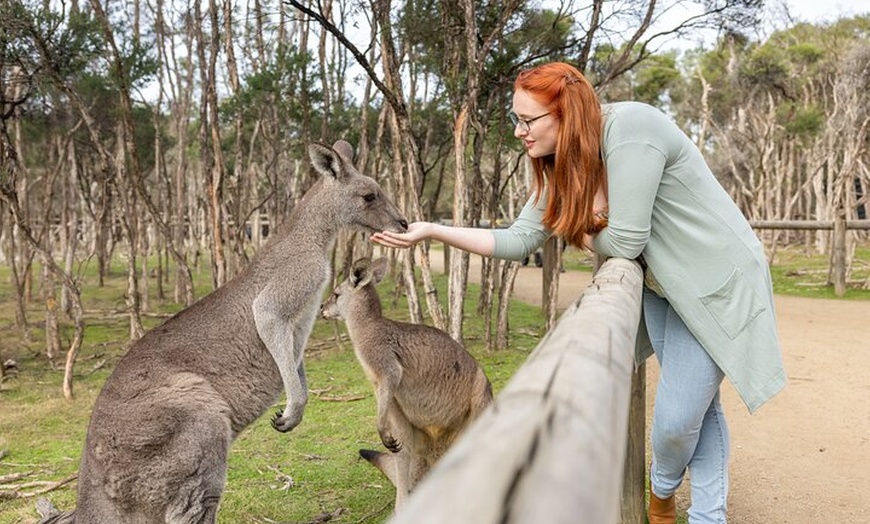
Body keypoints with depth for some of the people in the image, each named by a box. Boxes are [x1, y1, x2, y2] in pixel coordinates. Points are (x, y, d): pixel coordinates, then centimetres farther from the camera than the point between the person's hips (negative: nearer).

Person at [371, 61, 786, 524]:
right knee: (698, 403, 11)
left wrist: (583, 236, -5)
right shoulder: (564, 166, -1)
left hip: (716, 281, -7)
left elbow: (624, 243, -27)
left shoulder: (628, 128, -26)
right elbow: (519, 241, -2)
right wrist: (432, 231, -7)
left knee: (679, 417, -3)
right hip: (659, 288, 7)